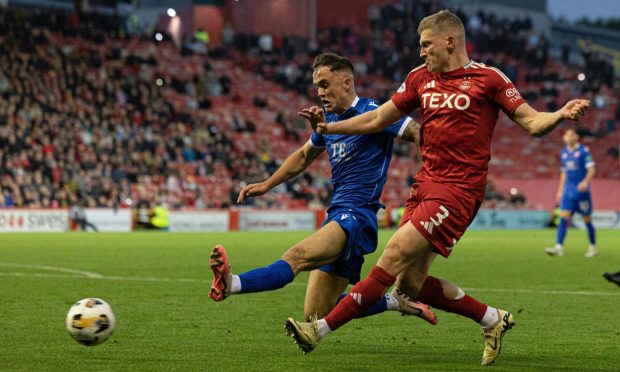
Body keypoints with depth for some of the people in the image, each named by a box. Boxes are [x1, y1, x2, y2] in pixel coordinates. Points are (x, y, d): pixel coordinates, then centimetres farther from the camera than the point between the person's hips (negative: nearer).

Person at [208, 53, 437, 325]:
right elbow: (304, 156, 34)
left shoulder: (372, 113, -6)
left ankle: (232, 284, -55)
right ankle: (397, 302, 17)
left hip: (356, 217, -9)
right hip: (336, 216, 9)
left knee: (297, 257, -33)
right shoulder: (329, 121, 18)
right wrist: (266, 185, 29)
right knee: (316, 315, 4)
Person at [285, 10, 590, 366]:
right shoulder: (421, 77, 14)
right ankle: (493, 319, 20)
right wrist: (330, 128, 14)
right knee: (410, 282, 3)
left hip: (458, 189, -7)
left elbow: (533, 122, -4)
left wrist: (561, 115, -24)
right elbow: (378, 119, 21)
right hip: (426, 182, 7)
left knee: (393, 257, -14)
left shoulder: (487, 78, -3)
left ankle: (321, 329, -13)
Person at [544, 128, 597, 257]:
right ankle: (559, 248, -17)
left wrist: (586, 181, -28)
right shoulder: (563, 153, 12)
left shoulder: (584, 151, -5)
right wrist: (560, 190, 20)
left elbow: (592, 169, -11)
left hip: (581, 191, -5)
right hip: (568, 191, 5)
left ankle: (593, 247, 18)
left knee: (587, 220, 4)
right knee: (563, 218, -9)